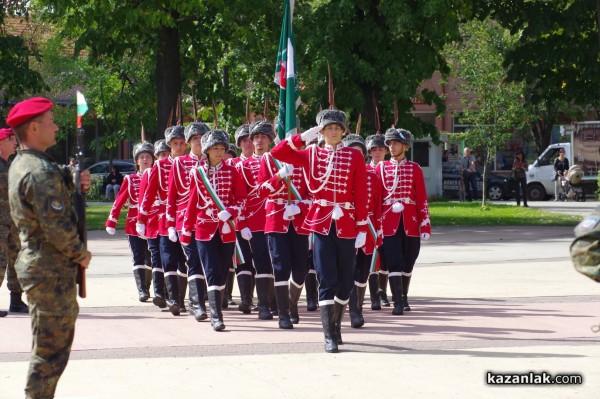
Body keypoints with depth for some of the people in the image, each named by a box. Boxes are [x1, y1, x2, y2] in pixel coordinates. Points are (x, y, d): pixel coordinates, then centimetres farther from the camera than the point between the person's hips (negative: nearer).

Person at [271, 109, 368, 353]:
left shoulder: (355, 156, 3)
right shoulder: (311, 154, 6)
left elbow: (361, 195, -1)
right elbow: (277, 153, -1)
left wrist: (362, 229, -5)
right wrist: (302, 137, -8)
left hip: (347, 224, 1)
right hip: (322, 223, -1)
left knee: (346, 280, 9)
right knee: (327, 280, -7)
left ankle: (336, 327, 28)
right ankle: (329, 336, -7)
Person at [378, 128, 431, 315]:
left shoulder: (414, 168, 5)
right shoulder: (381, 168, 5)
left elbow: (422, 198, 4)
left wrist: (425, 225, -2)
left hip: (410, 222, 1)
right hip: (389, 222, -1)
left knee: (408, 262, 10)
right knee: (394, 263, -9)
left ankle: (404, 297, 27)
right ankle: (398, 303, -9)